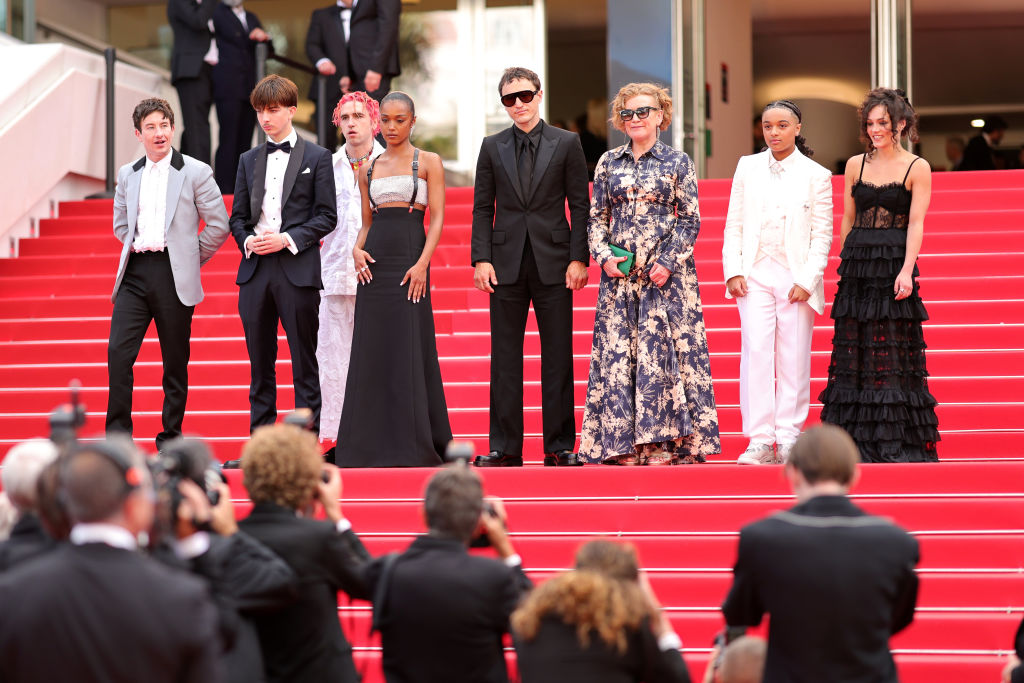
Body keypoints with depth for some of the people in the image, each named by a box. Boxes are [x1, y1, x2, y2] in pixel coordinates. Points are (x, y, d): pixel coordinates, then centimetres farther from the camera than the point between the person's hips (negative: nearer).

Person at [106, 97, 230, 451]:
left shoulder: (196, 172, 0)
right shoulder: (127, 174, 13)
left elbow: (219, 224, 1)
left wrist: (191, 259, 3)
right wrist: (138, 246, 12)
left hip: (173, 275, -3)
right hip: (135, 274, 3)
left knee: (175, 361, 2)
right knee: (118, 352, -8)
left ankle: (170, 441, 10)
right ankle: (118, 436, -3)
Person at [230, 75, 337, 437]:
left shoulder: (317, 157, 4)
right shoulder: (249, 160, 16)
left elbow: (327, 216, -1)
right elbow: (238, 216, 17)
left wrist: (288, 239, -13)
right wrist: (247, 240, -5)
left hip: (298, 269, -4)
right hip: (255, 270, 4)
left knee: (304, 360, -2)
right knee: (260, 362, 6)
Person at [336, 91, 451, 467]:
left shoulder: (428, 162, 3)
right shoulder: (368, 169, 15)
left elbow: (437, 218, -3)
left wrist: (422, 263, -15)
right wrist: (357, 249, -4)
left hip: (409, 259, -4)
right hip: (374, 263, 4)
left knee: (408, 348, -6)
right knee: (371, 349, 2)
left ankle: (413, 444, -1)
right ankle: (371, 443, 6)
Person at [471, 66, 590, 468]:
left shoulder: (566, 144, 4)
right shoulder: (492, 147, 9)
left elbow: (580, 206, 2)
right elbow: (482, 207, 8)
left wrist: (579, 258, -6)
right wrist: (481, 258, -3)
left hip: (552, 263, -1)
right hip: (507, 263, 2)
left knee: (557, 357, 1)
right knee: (504, 356, 3)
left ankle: (560, 446, 6)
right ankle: (505, 447, 8)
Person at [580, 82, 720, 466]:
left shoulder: (677, 162, 4)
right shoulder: (609, 163, 11)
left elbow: (690, 219, 1)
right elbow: (597, 218, 12)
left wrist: (669, 262, -10)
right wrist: (604, 256, -4)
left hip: (666, 272, -3)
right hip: (619, 272, 3)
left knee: (661, 350, -6)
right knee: (616, 352, -2)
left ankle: (664, 443, -3)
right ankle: (623, 442, 2)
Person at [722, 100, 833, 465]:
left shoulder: (816, 175, 3)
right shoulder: (748, 167, 10)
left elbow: (822, 236, 1)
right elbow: (734, 224, 10)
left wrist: (807, 281, -9)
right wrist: (733, 271, -1)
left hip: (796, 277, -1)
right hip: (755, 274, 1)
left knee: (794, 359, 0)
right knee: (756, 353, -8)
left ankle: (789, 438, 7)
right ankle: (759, 440, -7)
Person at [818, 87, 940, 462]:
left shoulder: (917, 168, -1)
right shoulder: (856, 165, 10)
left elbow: (916, 224, -8)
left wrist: (906, 270, -19)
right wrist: (846, 265, 13)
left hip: (894, 265, -4)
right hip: (857, 263, 4)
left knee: (895, 353, -4)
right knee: (853, 351, 3)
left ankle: (896, 442, 0)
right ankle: (856, 441, 7)